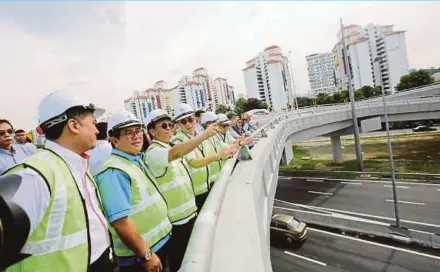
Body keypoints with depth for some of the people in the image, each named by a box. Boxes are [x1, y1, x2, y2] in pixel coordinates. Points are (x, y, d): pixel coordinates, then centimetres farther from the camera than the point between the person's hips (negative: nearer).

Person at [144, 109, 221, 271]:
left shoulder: (169, 147, 9)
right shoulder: (153, 153, -18)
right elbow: (176, 152, -41)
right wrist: (204, 134, -46)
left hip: (187, 212, 8)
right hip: (175, 218, -8)